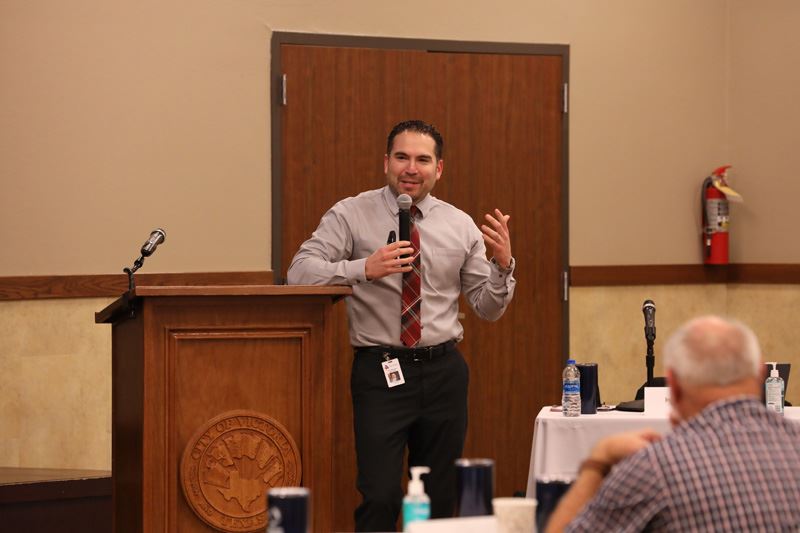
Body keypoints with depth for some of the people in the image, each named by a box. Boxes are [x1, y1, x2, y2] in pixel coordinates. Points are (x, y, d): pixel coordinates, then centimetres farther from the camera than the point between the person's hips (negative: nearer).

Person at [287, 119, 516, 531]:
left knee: (441, 498, 11)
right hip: (380, 372, -3)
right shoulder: (351, 215, -2)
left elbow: (488, 309, 10)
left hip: (443, 370, 3)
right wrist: (364, 269, -27)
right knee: (380, 497, -13)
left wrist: (503, 265, -10)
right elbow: (299, 272, -14)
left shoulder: (460, 225, 7)